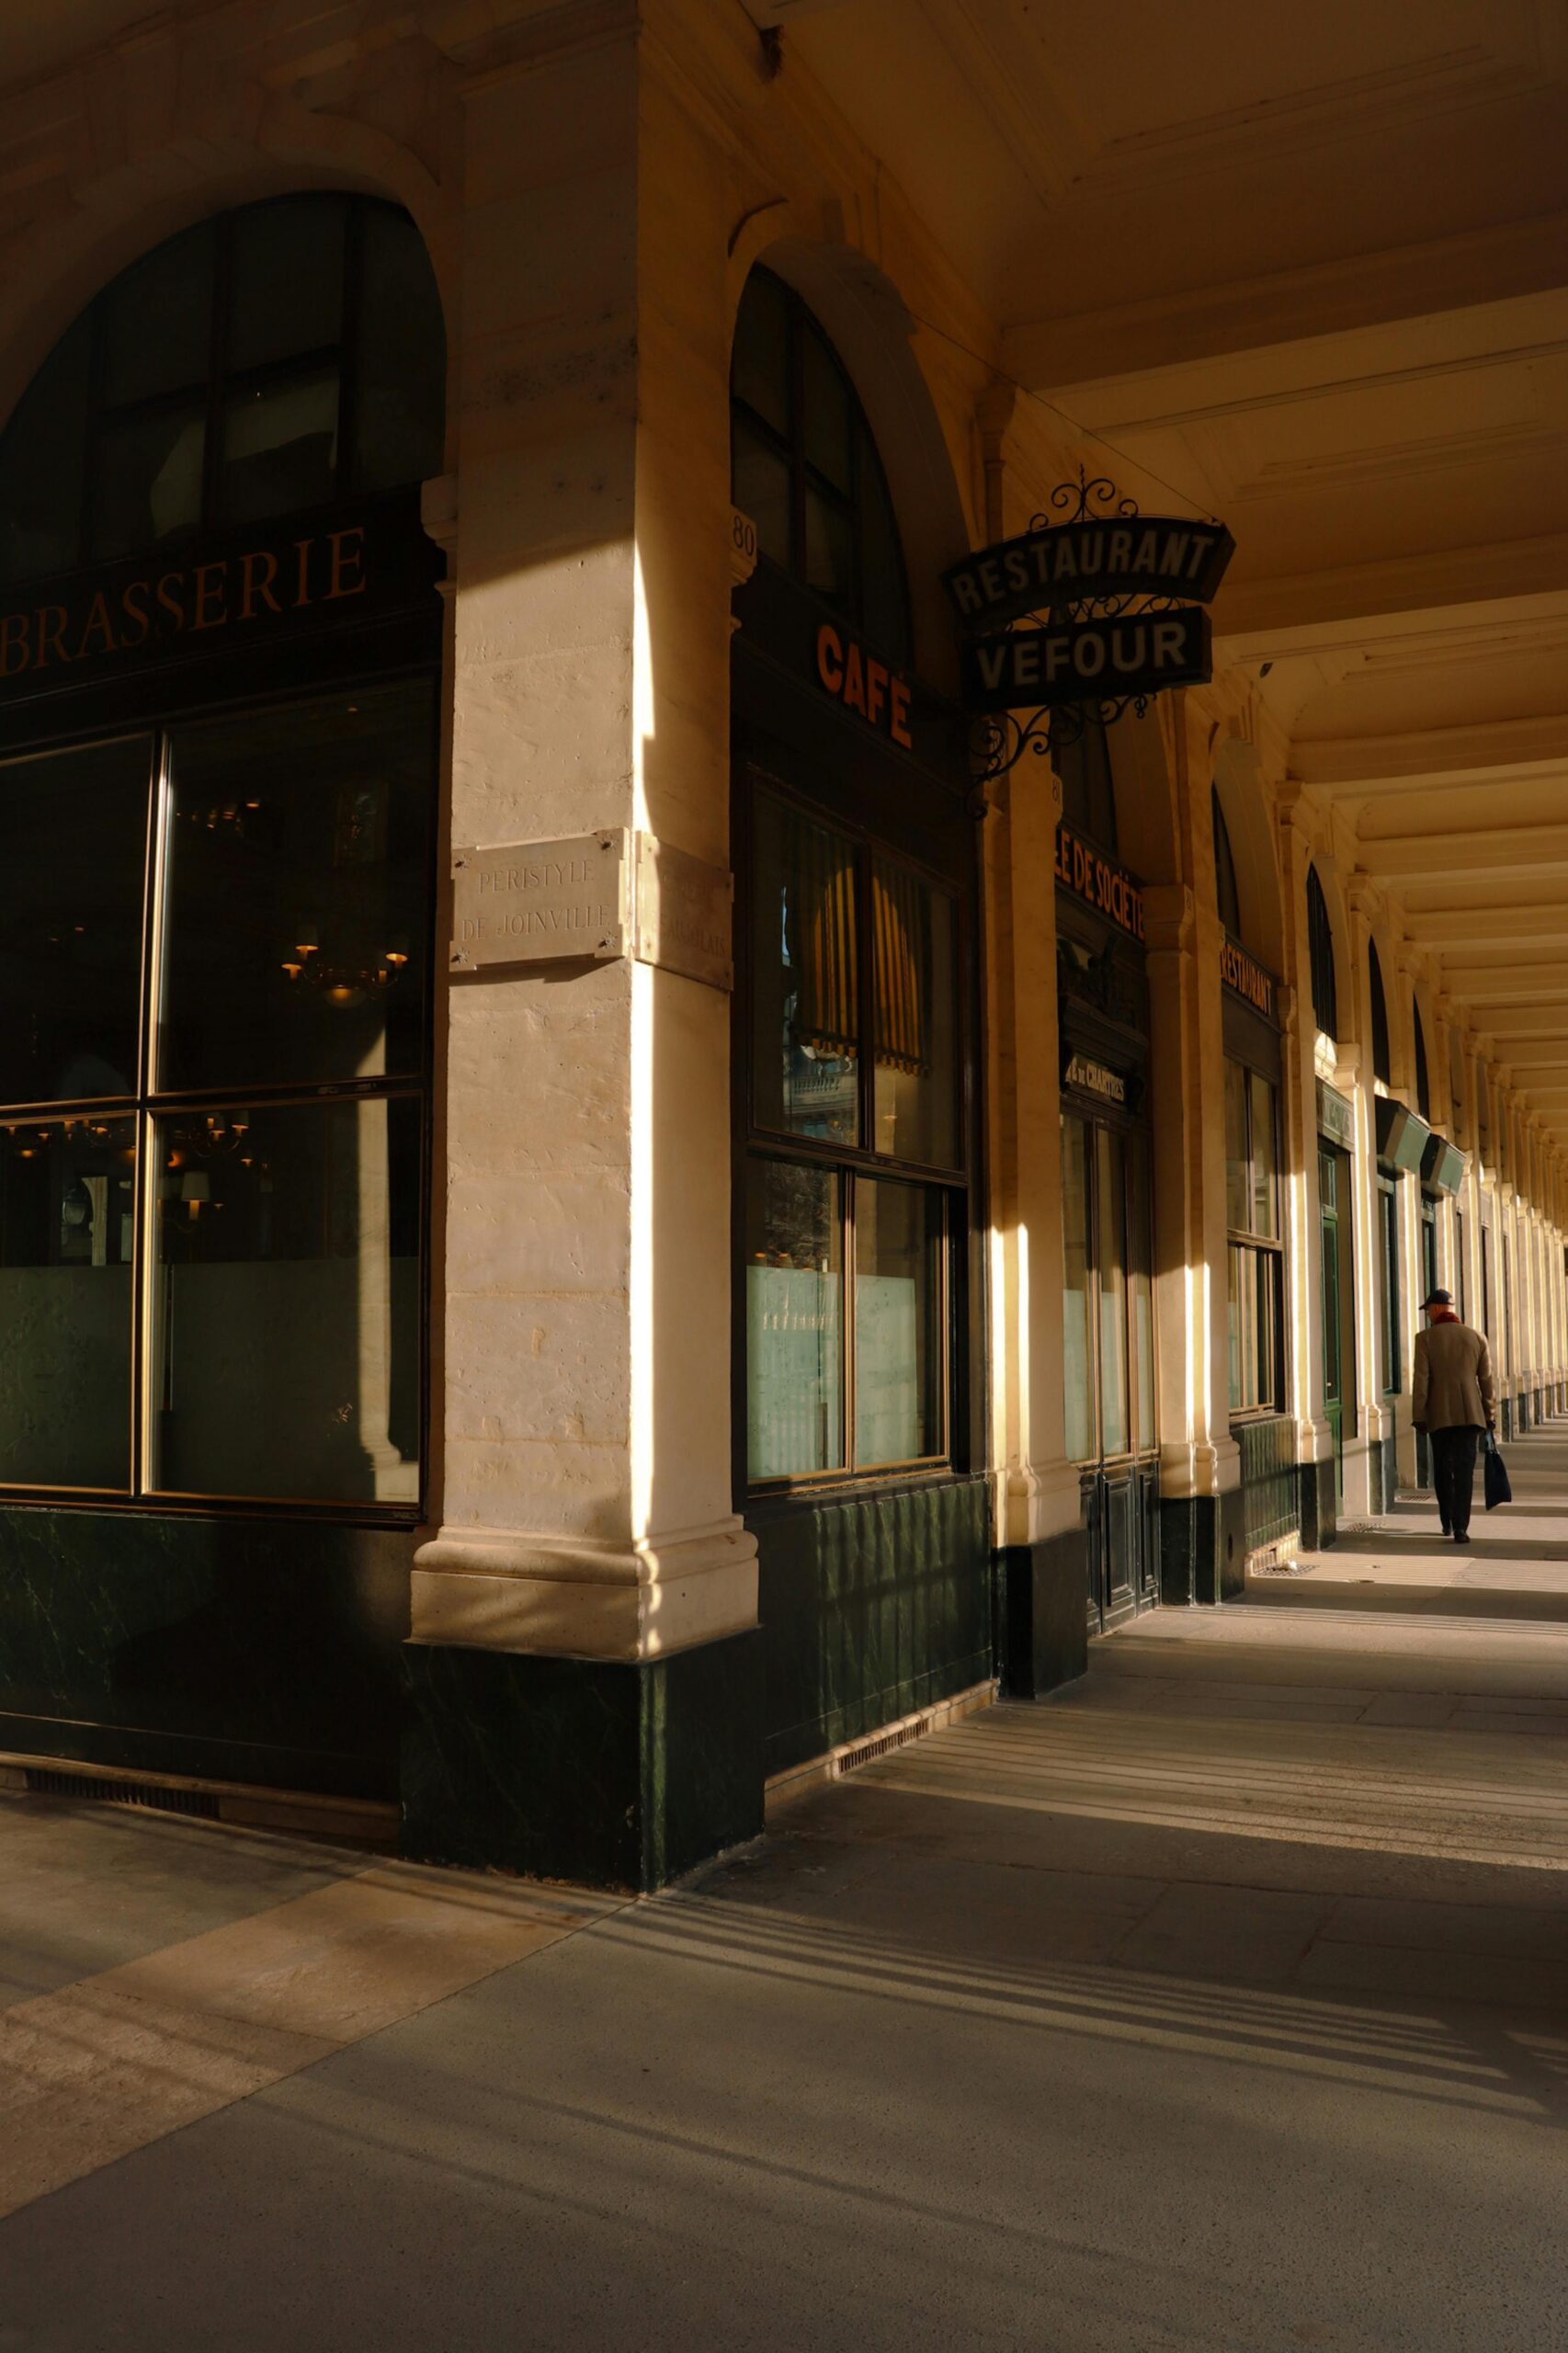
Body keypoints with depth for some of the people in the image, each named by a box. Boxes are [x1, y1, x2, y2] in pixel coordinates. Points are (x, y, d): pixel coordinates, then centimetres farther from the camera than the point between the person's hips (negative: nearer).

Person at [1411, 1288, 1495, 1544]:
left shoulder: (1425, 1338, -3)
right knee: (1464, 1470, -2)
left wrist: (1418, 1416, -2)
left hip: (1439, 1415, -1)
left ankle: (1448, 1521, 24)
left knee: (1442, 1469, 14)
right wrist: (1490, 1415, 14)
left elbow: (1421, 1379, -7)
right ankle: (1460, 1527, -11)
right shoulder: (1477, 1338, 5)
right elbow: (1487, 1380, 7)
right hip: (1469, 1413, 1)